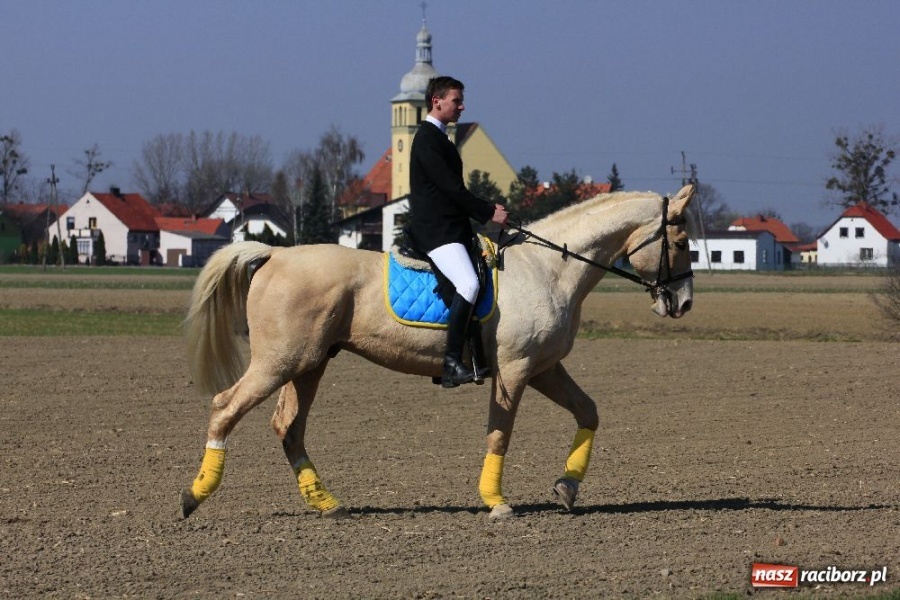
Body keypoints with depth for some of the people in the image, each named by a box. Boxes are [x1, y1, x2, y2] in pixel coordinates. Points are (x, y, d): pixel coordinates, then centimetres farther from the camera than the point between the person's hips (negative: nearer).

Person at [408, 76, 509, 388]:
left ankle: (481, 361, 20)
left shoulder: (439, 138, 20)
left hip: (453, 229, 11)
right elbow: (451, 187, -17)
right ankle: (451, 364, -32)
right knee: (469, 284, -28)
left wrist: (487, 210, 9)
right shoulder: (427, 139, -11)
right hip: (436, 231, -11)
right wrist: (489, 213, -14)